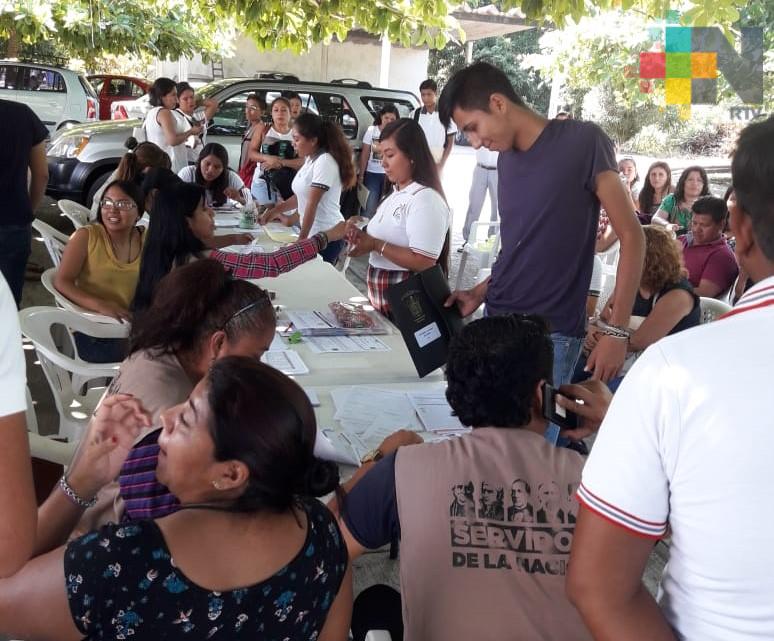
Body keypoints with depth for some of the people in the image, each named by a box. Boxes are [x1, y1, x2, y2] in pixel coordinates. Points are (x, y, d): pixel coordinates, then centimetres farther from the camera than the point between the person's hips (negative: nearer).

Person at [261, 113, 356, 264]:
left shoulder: (325, 161, -17)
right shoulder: (310, 160, 10)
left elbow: (312, 204, -18)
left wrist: (301, 239, -17)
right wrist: (276, 210, 23)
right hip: (313, 233, 8)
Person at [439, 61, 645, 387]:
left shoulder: (582, 141, -9)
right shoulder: (506, 158, 11)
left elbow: (631, 236, -10)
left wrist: (617, 331, -15)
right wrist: (480, 293, 8)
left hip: (550, 334, -6)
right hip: (496, 322, 6)